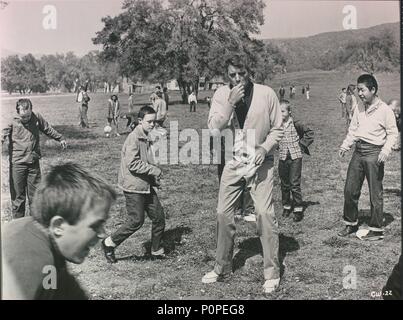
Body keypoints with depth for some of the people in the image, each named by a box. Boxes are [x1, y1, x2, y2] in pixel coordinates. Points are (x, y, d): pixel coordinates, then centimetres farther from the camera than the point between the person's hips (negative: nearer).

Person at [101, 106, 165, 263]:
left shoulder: (146, 138, 14)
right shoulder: (134, 138, -15)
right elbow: (133, 164, -22)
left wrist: (154, 179, 10)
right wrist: (155, 170, -17)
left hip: (146, 185, 9)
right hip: (134, 186, -9)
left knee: (159, 216, 8)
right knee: (136, 221, -7)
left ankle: (157, 251, 22)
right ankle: (109, 244, 11)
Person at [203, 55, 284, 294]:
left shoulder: (266, 94, -8)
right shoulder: (222, 94, -3)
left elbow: (277, 129, -1)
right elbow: (214, 129, -13)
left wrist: (265, 147, -17)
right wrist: (231, 102, -22)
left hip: (260, 162, -3)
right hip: (233, 162, 3)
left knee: (265, 213, -11)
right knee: (224, 214, 7)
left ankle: (272, 273, 3)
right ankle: (222, 267, 25)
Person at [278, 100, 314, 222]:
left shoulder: (295, 124, -7)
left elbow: (309, 133, -1)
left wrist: (302, 144, -4)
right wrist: (277, 146, 9)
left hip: (295, 157, -4)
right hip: (282, 158, 4)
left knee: (295, 184, -5)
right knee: (284, 184, 11)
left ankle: (298, 209, 3)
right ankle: (286, 206, 24)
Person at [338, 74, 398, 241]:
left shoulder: (385, 110, -8)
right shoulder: (359, 109, 10)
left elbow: (393, 133, -5)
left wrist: (386, 150, -18)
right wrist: (345, 146, 5)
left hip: (374, 153, -6)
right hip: (358, 152, 6)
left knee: (375, 193, 2)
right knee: (350, 190, 8)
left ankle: (376, 230, 12)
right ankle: (350, 223, 24)